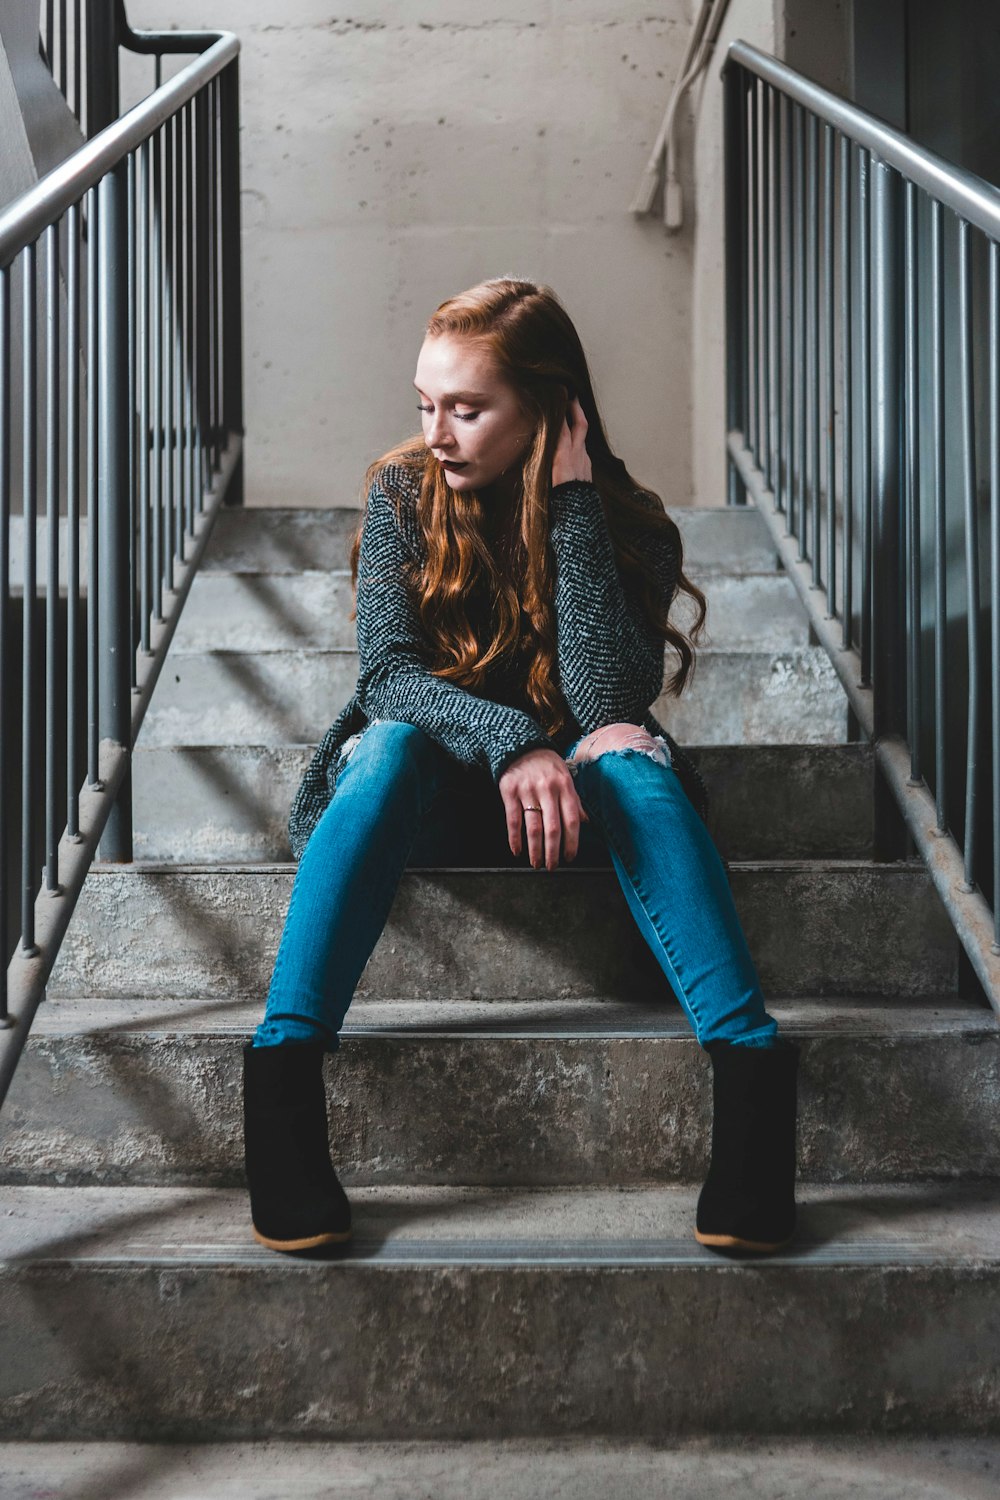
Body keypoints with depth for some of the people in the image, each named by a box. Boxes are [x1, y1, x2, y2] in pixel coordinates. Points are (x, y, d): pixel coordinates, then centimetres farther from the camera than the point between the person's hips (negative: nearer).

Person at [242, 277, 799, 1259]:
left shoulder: (627, 524, -7)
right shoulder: (403, 493, -4)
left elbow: (610, 699, -22)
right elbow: (387, 671, -14)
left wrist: (572, 501, -22)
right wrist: (514, 742, -33)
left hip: (567, 794, 0)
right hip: (433, 788, 0)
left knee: (632, 757, -32)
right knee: (388, 745, -33)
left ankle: (749, 1059, -45)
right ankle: (282, 1060, -43)